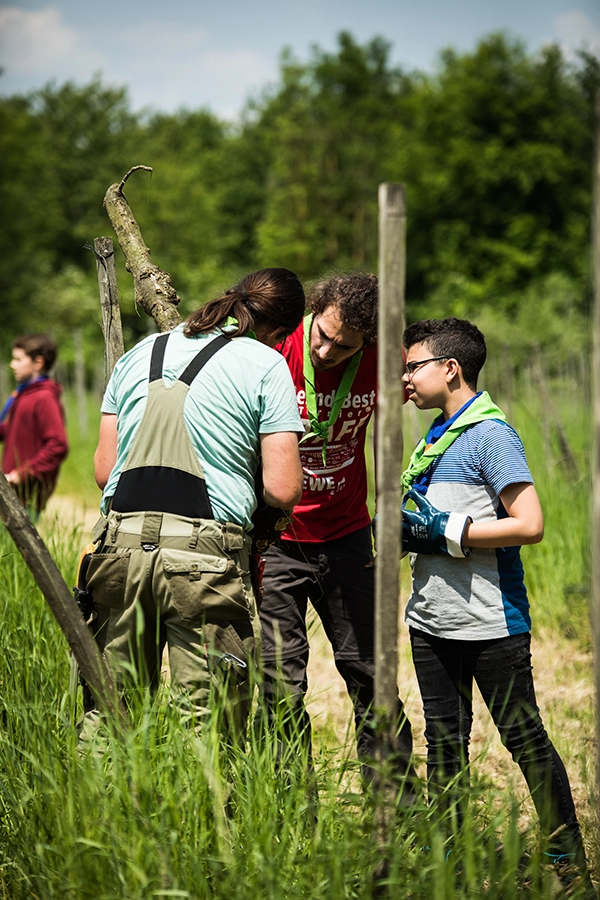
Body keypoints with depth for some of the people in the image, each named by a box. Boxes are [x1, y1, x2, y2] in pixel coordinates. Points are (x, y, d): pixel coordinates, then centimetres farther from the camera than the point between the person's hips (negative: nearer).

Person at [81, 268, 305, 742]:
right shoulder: (266, 365, 3)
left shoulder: (140, 354, 17)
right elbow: (283, 489, -2)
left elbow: (104, 469, 17)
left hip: (121, 543, 5)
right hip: (204, 555, -4)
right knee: (207, 721, 0)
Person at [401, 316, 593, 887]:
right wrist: (408, 532, 4)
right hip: (431, 619, 8)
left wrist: (446, 534, -17)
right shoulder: (435, 435, 14)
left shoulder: (490, 434, -12)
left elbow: (529, 524, -20)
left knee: (524, 738, -1)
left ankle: (567, 856, 9)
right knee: (443, 739, 12)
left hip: (489, 624, -8)